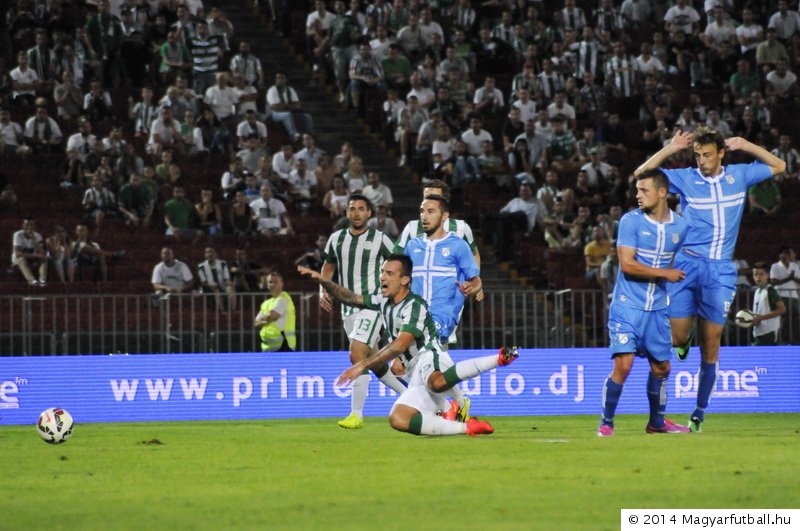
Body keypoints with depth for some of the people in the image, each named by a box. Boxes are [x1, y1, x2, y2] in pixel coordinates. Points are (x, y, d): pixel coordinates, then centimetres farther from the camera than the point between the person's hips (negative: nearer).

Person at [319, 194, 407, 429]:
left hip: (372, 305, -6)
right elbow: (328, 267, 20)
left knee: (357, 355, -20)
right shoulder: (336, 239, 8)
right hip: (348, 309, 6)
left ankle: (356, 414, -17)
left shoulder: (380, 240, -5)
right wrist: (323, 291, 4)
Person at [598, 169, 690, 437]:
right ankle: (606, 422, 0)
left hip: (658, 308, 4)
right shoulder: (631, 221, -8)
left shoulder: (680, 226, 4)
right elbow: (627, 264, -16)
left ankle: (656, 422, 29)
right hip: (627, 305, -4)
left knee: (661, 367, 10)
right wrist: (664, 273, -16)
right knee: (623, 364, -14)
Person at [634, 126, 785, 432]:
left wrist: (746, 146, 9)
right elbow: (642, 174, -1)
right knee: (676, 337, -8)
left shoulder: (739, 176, 9)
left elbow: (778, 166, 22)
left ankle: (700, 412, 11)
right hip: (686, 265, -1)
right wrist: (671, 149, -7)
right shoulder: (684, 179, 2)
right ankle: (685, 342, 31)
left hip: (721, 271, 1)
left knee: (711, 346, 0)